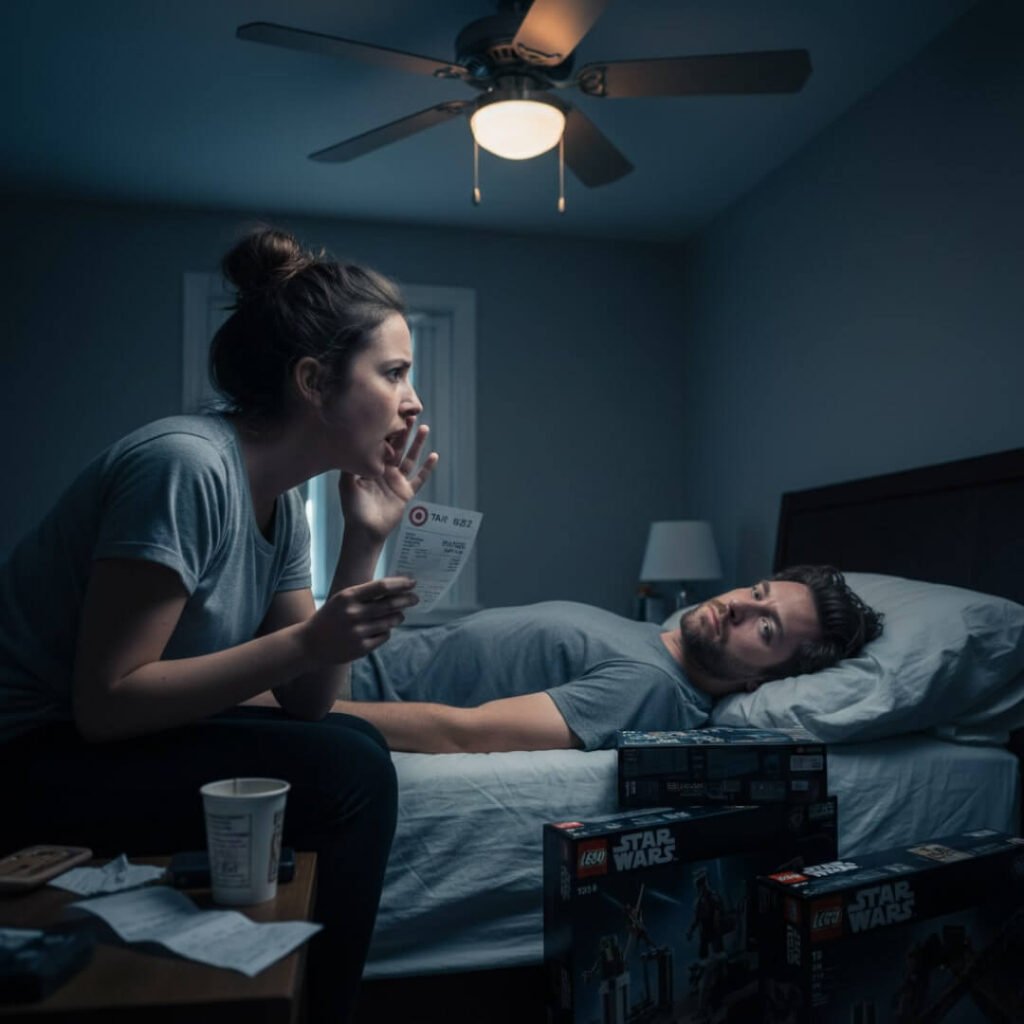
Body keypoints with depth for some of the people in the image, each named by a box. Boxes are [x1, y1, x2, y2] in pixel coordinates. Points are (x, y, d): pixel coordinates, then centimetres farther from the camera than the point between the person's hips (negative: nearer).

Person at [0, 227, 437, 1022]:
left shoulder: (283, 500, 2)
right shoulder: (186, 466, -23)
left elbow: (305, 702, 0)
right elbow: (105, 703, -24)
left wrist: (365, 545, -8)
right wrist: (308, 640, -27)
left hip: (113, 744, 9)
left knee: (356, 751, 4)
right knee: (347, 769, -20)